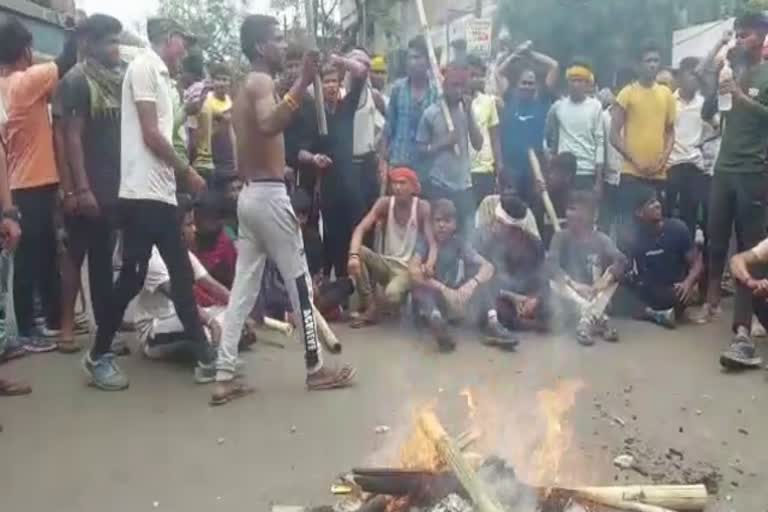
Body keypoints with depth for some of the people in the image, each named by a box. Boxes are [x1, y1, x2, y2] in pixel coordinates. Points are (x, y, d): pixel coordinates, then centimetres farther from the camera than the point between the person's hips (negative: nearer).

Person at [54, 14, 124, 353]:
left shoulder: (117, 80, 13)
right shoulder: (76, 82, -7)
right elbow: (72, 137, -12)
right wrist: (80, 188, -18)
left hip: (115, 185, 6)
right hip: (88, 187, -6)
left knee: (104, 257, 10)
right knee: (76, 254, 1)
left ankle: (105, 323, 17)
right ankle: (67, 325, 10)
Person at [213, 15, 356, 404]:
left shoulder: (245, 89, 19)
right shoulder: (262, 81, -11)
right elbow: (268, 125, -33)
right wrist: (302, 84, -37)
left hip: (249, 194, 9)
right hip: (269, 195, -9)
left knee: (243, 287, 7)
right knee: (299, 281, 1)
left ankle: (224, 377, 7)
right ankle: (315, 368, 12)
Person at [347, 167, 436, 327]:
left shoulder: (422, 208, -10)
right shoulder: (384, 203, -3)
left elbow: (433, 243, -16)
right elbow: (360, 229, -15)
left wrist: (429, 265, -40)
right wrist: (354, 255, -35)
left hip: (409, 268, -4)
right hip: (386, 263, 4)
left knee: (392, 296, -35)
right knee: (358, 251, -25)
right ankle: (369, 308, -14)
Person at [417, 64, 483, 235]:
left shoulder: (466, 111, 5)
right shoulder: (431, 113, -4)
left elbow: (478, 144, -1)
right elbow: (421, 149, -2)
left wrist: (469, 112, -7)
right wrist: (443, 142, -16)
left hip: (464, 185, 3)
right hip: (438, 185, -3)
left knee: (468, 231, 4)